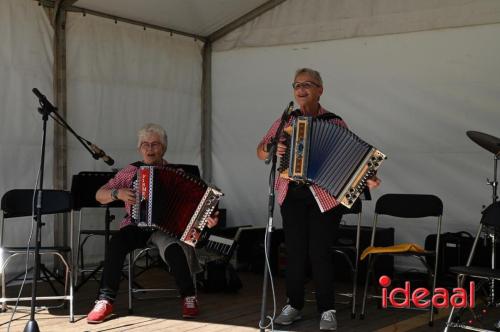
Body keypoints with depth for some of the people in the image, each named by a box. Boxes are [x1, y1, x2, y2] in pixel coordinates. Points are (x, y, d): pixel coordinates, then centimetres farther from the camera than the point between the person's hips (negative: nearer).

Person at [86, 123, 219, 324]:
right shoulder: (130, 171, 9)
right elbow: (99, 195, 6)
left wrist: (207, 217, -19)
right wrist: (118, 193, -15)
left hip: (166, 227, -1)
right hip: (136, 226, 1)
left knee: (174, 249, -34)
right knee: (117, 242, -32)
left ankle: (189, 298, -13)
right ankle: (105, 301, -27)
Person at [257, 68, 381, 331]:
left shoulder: (335, 123, -1)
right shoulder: (286, 121, 8)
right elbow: (261, 150, 8)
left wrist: (366, 178, -20)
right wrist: (271, 149, -14)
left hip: (325, 197, -3)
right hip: (292, 196, 3)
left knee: (320, 252, -3)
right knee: (294, 251, 5)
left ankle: (327, 311, 7)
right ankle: (293, 305, 18)